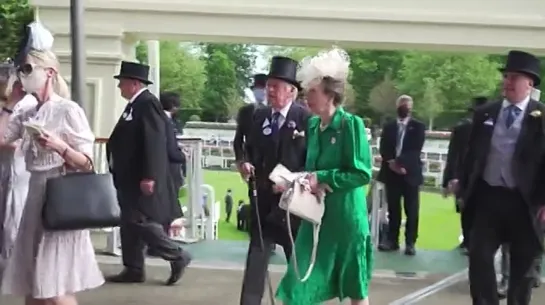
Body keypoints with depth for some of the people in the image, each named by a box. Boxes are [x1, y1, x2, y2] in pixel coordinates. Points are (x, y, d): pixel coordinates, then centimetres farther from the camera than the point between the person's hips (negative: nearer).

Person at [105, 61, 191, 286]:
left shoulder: (147, 103, -16)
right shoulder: (134, 105, 15)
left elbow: (154, 143, -23)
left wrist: (148, 176, -27)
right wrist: (120, 176, 20)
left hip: (142, 179, -10)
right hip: (130, 178, 10)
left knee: (141, 221, -8)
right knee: (130, 224, 12)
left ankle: (177, 257, 4)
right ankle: (133, 269, 19)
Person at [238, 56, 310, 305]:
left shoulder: (305, 118, -10)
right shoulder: (260, 116, 6)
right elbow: (251, 149, 14)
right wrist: (247, 163, -7)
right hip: (263, 197, 4)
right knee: (256, 255, 3)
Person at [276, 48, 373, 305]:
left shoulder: (351, 124, -13)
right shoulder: (312, 125, 7)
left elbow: (363, 173, -16)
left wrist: (321, 178, -18)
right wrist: (308, 180, -5)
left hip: (346, 217, -6)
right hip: (316, 215, 6)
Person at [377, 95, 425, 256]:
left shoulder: (418, 126, 6)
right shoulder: (388, 126, 16)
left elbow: (416, 150, -7)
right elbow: (383, 148, 6)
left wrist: (401, 162, -18)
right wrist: (391, 162, -13)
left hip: (410, 172, -2)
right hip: (391, 172, 3)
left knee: (411, 210, -1)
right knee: (393, 209, 5)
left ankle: (410, 243, 4)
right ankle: (392, 240, 11)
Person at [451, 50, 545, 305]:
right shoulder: (484, 114, 6)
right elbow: (472, 153, 12)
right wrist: (463, 184, 7)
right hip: (488, 196, 2)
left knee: (522, 267, 10)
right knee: (479, 257, 1)